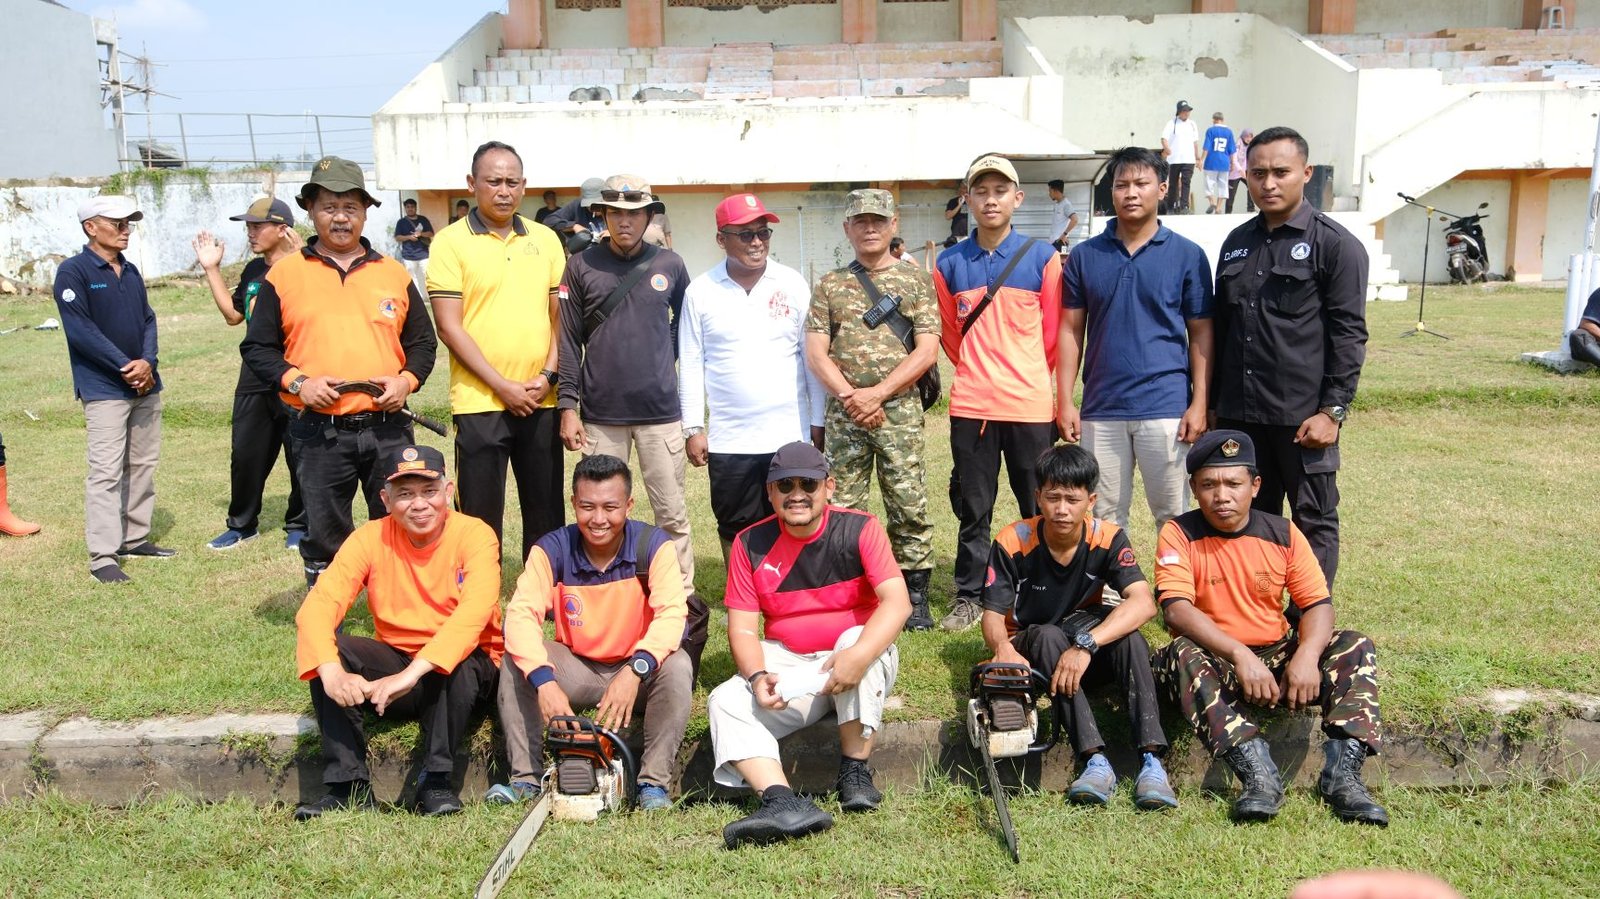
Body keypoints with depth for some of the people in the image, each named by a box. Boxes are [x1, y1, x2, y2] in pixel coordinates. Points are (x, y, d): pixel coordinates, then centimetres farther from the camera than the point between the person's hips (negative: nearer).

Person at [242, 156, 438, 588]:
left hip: (387, 429, 2)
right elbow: (257, 347, 5)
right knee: (325, 539, 8)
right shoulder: (284, 274, 4)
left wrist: (406, 380, -5)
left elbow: (423, 342, 15)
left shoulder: (394, 273, 10)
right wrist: (297, 381, -11)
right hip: (319, 434, -1)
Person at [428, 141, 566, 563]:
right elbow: (449, 326, -8)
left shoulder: (545, 239, 9)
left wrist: (548, 374, -4)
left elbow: (561, 314, 11)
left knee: (546, 511, 12)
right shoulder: (451, 242, -3)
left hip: (541, 400, 4)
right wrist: (502, 386, -13)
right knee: (481, 516, 4)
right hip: (480, 402, -4)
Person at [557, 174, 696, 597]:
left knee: (672, 514, 3)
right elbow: (569, 341, 2)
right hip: (601, 413, 0)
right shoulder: (581, 266, 2)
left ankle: (683, 595, 12)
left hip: (660, 411, 0)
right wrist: (568, 407, -2)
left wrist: (662, 357, 9)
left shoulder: (669, 265, 5)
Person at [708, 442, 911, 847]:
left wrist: (859, 655, -39)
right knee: (725, 703, -22)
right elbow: (742, 628, -4)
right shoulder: (751, 543, -3)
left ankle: (855, 771, -23)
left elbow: (897, 601, -22)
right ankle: (783, 801, -41)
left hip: (860, 663, -2)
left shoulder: (860, 529, -10)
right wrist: (758, 676, -25)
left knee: (856, 641, -36)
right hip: (787, 667, 3)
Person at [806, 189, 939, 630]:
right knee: (842, 506, 4)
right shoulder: (829, 286, 11)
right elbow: (816, 352, 3)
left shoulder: (916, 282, 6)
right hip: (844, 412, 2)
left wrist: (877, 393, -12)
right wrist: (851, 397, -11)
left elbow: (927, 350, -3)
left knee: (909, 505, 0)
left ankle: (915, 599, 10)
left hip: (900, 409, -1)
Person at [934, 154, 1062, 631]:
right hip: (971, 405, 1)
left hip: (1030, 405, -1)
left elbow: (1054, 333, 6)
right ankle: (970, 596, 20)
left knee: (1040, 508, 7)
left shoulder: (1042, 258, 0)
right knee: (973, 508, 9)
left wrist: (1028, 377, 11)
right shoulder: (950, 264, 4)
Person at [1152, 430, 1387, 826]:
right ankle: (1257, 773, -44)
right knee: (1183, 655, -35)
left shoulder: (1282, 534, 2)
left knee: (1356, 648, -16)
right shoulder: (1179, 534, -8)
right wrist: (1239, 654, -33)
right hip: (1215, 664, -3)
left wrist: (1307, 655, -24)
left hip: (1277, 657, 3)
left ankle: (1342, 771, -29)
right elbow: (1176, 608, -21)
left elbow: (1318, 604, -2)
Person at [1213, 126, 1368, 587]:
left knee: (1314, 522, 5)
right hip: (1240, 414, 6)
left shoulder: (1335, 244, -5)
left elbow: (1349, 335, -8)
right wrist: (1214, 403, 16)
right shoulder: (1237, 243, 13)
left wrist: (1333, 410, -14)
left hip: (1303, 416, -6)